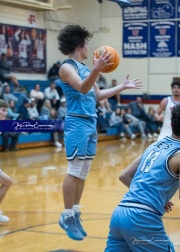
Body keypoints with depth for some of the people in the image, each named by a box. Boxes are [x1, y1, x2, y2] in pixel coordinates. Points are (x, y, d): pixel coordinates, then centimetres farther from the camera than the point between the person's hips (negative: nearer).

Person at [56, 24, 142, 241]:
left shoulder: (84, 68, 18)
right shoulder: (67, 67, -8)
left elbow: (97, 95, 25)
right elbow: (82, 88, -25)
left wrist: (123, 86, 26)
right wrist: (96, 69, -41)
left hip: (90, 123, 9)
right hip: (77, 123, -9)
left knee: (83, 172, 10)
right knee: (74, 171, -9)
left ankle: (75, 214, 16)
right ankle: (67, 216, -2)